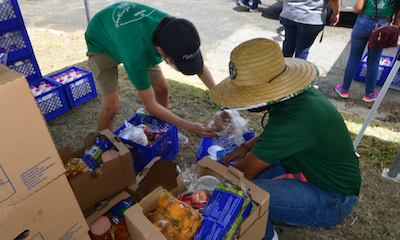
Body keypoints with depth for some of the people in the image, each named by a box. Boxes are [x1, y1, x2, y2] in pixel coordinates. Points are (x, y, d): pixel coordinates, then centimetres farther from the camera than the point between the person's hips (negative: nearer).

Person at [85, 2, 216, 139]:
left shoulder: (173, 27, -30)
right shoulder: (137, 55, -46)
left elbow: (200, 67, -13)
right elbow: (150, 105, -32)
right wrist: (188, 127, -30)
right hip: (101, 45, -5)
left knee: (161, 86, 2)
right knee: (111, 106, -15)